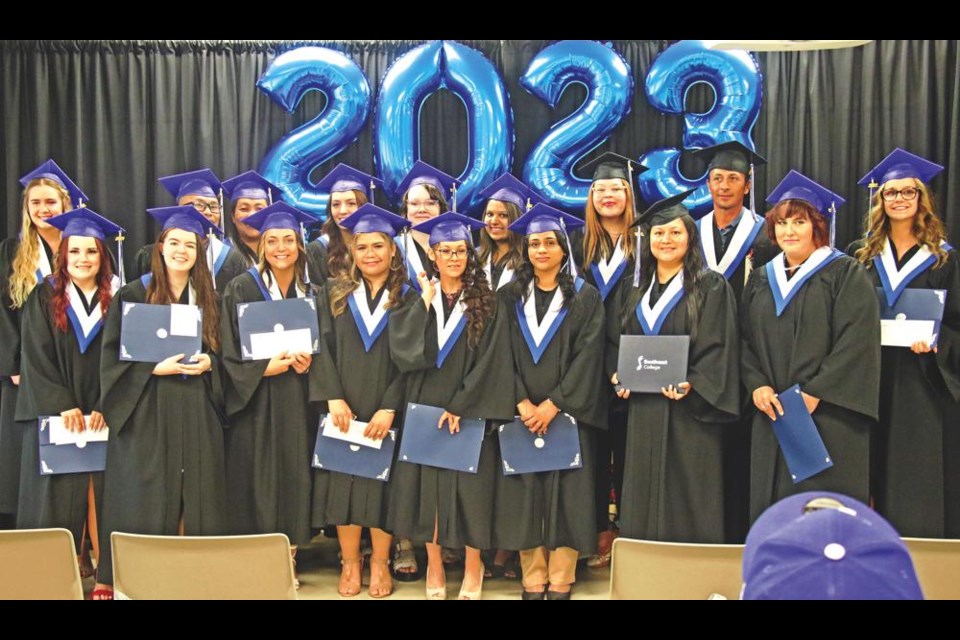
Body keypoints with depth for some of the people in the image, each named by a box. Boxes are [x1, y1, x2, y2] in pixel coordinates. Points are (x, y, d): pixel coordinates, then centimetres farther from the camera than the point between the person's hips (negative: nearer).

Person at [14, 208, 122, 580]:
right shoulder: (45, 297, 3)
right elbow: (36, 358, -3)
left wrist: (104, 409, -8)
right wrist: (63, 406, -12)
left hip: (104, 415, 1)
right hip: (55, 414, -1)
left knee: (100, 493, 0)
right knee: (59, 494, -2)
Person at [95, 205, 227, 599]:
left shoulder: (207, 298, 11)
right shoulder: (134, 295, 0)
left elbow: (220, 350, 16)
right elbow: (114, 356, -4)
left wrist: (207, 362, -6)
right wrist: (157, 368, -17)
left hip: (196, 410, 3)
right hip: (147, 410, -3)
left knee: (196, 492, 3)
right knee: (145, 495, -2)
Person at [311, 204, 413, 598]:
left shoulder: (408, 299, 3)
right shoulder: (336, 293, 7)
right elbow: (324, 348, 0)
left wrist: (389, 408, -13)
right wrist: (334, 398, -13)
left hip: (386, 414, -1)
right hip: (344, 410, 1)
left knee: (382, 485, 3)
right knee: (343, 484, 3)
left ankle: (379, 564, 16)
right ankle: (349, 564, 16)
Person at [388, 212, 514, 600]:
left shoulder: (486, 303, 0)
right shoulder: (417, 301, 5)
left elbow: (489, 360, -8)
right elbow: (403, 350, -10)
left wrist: (460, 406, -15)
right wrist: (426, 302, -12)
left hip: (469, 412, -2)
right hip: (424, 409, 2)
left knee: (469, 489, 2)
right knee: (427, 486, 6)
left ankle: (472, 567, 18)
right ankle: (434, 566, 20)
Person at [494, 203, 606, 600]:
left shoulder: (585, 297, 3)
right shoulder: (510, 298, 8)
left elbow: (588, 356, -6)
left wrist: (553, 404, -15)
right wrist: (522, 404, -13)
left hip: (567, 413, -2)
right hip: (522, 413, 2)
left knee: (566, 495, -1)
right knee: (525, 496, 2)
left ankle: (560, 582, 8)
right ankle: (533, 582, 11)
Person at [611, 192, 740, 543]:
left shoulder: (711, 287, -1)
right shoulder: (636, 290, 15)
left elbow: (719, 347, -9)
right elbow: (618, 340, 18)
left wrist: (691, 385, -22)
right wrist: (618, 375, 0)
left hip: (689, 412, -5)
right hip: (643, 411, 5)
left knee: (688, 504, -1)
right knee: (643, 501, 9)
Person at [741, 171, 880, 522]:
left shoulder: (845, 274, -1)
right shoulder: (761, 279, 15)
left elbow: (857, 342, -11)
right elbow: (745, 340, 10)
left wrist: (814, 393, -16)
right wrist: (757, 386, -6)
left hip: (828, 415, -4)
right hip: (771, 415, 5)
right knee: (771, 506, 7)